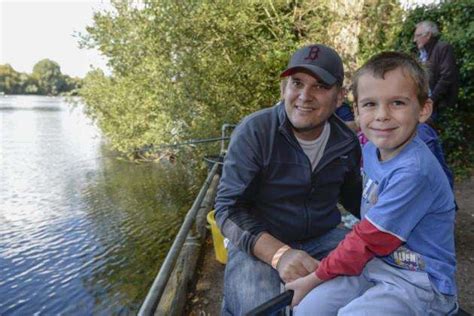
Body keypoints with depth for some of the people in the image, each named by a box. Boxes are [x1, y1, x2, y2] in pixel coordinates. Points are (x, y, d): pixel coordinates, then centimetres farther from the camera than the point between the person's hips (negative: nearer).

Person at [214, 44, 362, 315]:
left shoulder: (347, 142, -1)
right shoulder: (254, 132, -16)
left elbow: (354, 197, 17)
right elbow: (229, 209, -18)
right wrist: (279, 253, -32)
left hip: (323, 238, 5)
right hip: (259, 244, -4)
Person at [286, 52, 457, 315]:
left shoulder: (413, 170, -26)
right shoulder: (370, 149, -1)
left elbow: (369, 240, -19)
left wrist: (316, 277, -9)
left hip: (418, 281, -6)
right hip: (375, 263, 7)